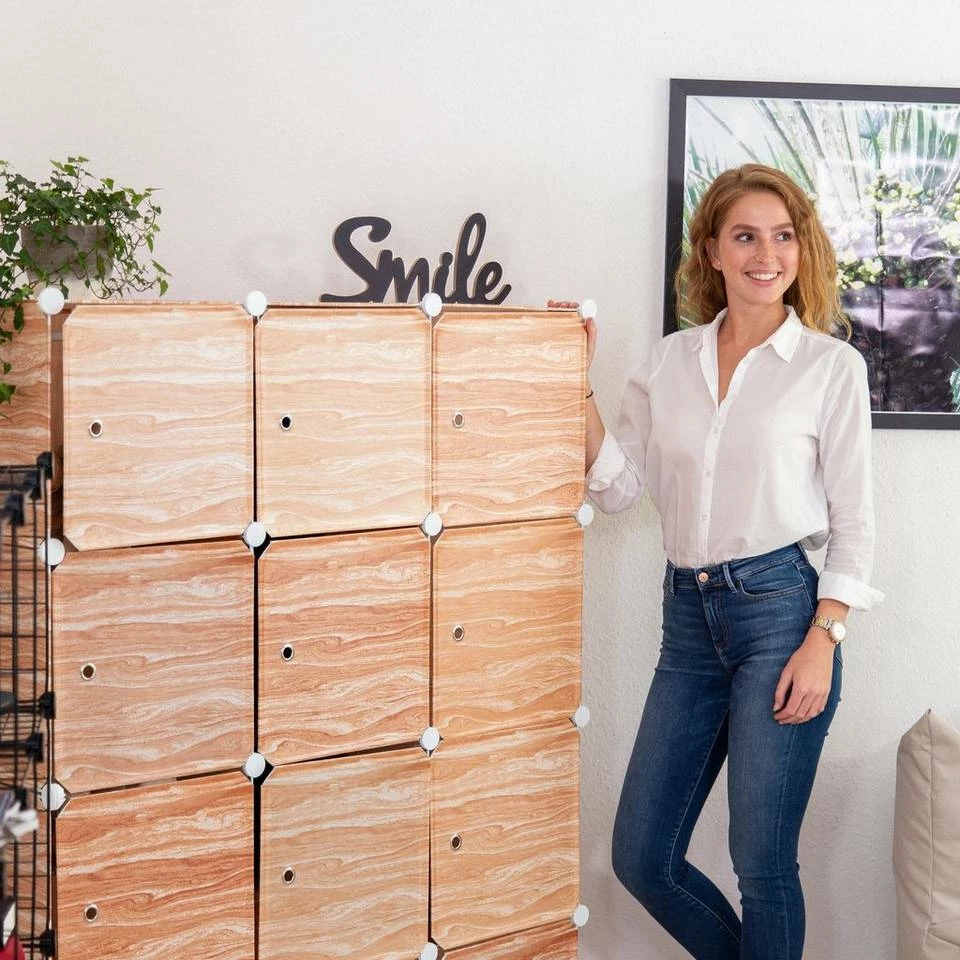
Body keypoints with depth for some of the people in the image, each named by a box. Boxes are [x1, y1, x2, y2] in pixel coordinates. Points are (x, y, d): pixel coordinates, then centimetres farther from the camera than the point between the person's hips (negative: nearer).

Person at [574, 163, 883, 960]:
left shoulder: (831, 364, -1)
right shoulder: (670, 362, 9)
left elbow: (854, 521, -2)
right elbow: (619, 488, 7)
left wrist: (821, 642, -11)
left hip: (781, 609, -4)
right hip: (690, 617, 5)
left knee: (763, 865, 1)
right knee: (641, 858, 9)